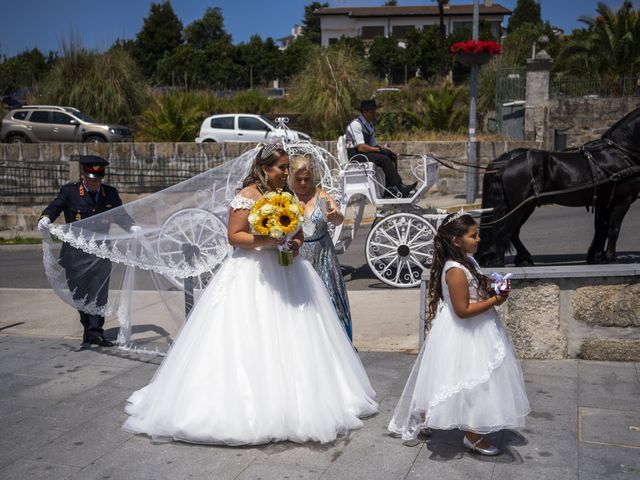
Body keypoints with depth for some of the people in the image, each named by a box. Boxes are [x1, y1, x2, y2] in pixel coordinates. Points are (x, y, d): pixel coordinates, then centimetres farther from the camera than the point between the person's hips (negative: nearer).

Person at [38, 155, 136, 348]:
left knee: (99, 292, -5)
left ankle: (95, 331, -2)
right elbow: (53, 208, -4)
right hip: (75, 252, -1)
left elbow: (121, 216, 11)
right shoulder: (69, 191, -1)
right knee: (79, 293, 8)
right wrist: (45, 219, -25)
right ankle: (89, 329, 22)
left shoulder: (110, 193, 7)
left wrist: (134, 228, -6)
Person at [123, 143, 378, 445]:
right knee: (250, 341, -6)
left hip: (286, 271, 7)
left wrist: (295, 244, -1)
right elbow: (234, 235, -13)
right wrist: (265, 240, -23)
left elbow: (298, 233, 21)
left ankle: (294, 402, 17)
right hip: (252, 276, -7)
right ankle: (248, 406, 2)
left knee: (288, 338, 7)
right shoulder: (248, 196, -8)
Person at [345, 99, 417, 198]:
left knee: (392, 157, -6)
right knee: (384, 159, -24)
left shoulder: (369, 125, 16)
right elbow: (361, 147, -22)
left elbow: (373, 145, 17)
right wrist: (380, 149, -20)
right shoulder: (356, 124, -13)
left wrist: (386, 150, -2)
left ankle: (390, 187, -16)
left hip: (364, 153, 9)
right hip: (355, 155, -9)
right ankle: (399, 189, -25)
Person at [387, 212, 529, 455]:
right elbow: (463, 310, -27)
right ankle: (472, 436, 19)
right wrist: (494, 300, -22)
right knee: (471, 382, 3)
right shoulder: (456, 271, -27)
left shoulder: (466, 260, 3)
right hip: (464, 334, -10)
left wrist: (490, 288, 0)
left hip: (475, 331, 10)